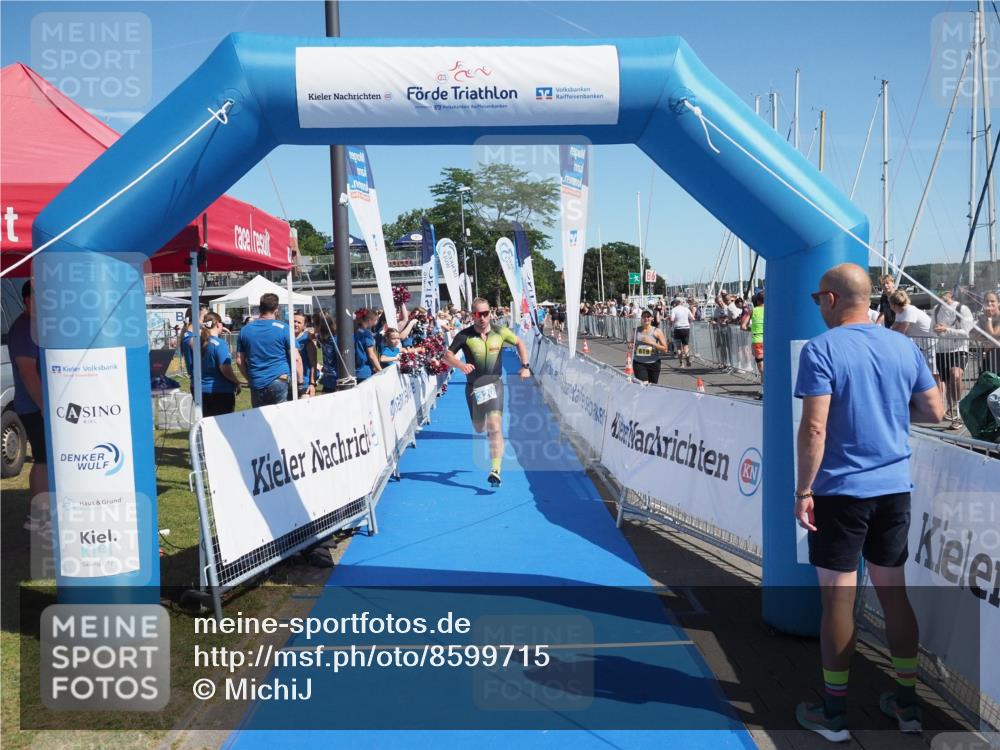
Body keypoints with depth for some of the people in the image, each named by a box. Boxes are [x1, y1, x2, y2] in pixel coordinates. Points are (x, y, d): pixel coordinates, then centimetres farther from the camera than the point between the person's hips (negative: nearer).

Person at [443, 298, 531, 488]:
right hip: (474, 386, 1)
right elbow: (447, 356, -7)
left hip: (494, 384, -1)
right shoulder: (464, 335, -7)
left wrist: (525, 366, 4)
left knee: (495, 427, -16)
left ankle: (495, 471, -18)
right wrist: (461, 365, -27)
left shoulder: (500, 332, -3)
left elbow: (519, 343, 15)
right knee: (479, 428, 15)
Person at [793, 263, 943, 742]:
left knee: (838, 598, 3)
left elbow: (814, 428, -18)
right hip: (894, 489, 6)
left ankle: (834, 714, 14)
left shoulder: (821, 350, -12)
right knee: (893, 591, 15)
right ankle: (907, 703, 26)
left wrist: (803, 491, -12)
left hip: (841, 492, -5)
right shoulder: (903, 347, 4)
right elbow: (933, 412, 9)